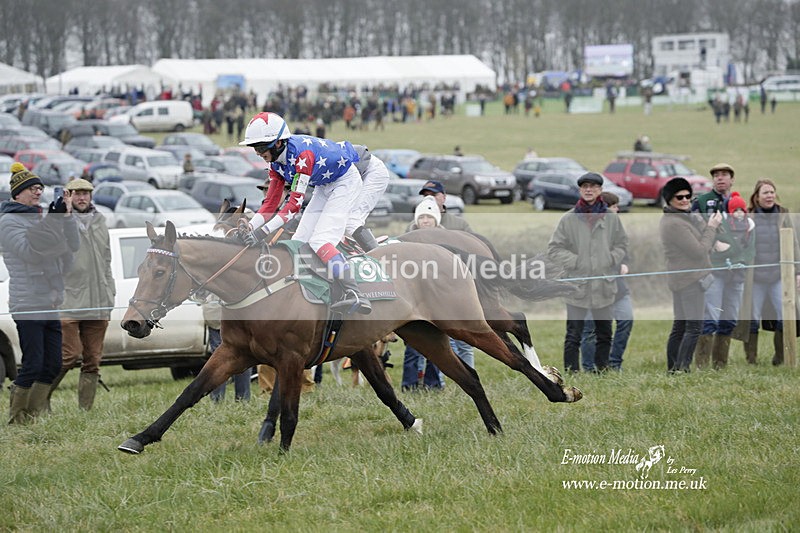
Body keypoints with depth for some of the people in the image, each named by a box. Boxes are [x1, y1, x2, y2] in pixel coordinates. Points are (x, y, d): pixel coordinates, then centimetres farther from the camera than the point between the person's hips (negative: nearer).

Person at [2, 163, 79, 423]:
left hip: (50, 304, 8)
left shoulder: (39, 218, 15)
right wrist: (52, 221, -24)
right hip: (27, 303, -8)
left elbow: (72, 246, 9)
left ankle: (35, 414, 16)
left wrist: (66, 216, -4)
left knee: (52, 365, 8)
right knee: (32, 365, -9)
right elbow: (29, 252, -20)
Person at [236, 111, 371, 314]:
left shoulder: (302, 153, -34)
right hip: (324, 186, 9)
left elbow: (295, 204, -36)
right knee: (299, 241, 1)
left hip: (345, 181, -9)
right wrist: (250, 227, -19)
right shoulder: (276, 162, -5)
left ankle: (355, 295, -30)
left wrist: (263, 231, -39)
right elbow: (270, 203, -3)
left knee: (319, 241, -23)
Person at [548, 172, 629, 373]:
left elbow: (622, 244, 16)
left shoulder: (611, 218, 5)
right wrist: (574, 261, -9)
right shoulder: (569, 219, -1)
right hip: (577, 286, -3)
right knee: (573, 335, -4)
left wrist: (611, 260, -1)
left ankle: (602, 370, 23)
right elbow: (554, 248, 2)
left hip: (604, 286, 3)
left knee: (604, 333, 12)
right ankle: (571, 373, -1)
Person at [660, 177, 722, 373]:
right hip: (689, 279, -11)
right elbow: (699, 251, -19)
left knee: (679, 326, 13)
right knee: (694, 326, -11)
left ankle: (672, 368, 16)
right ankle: (682, 368, -15)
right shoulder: (675, 223, -19)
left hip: (680, 280, 11)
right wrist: (712, 227, -9)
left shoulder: (683, 216, 14)